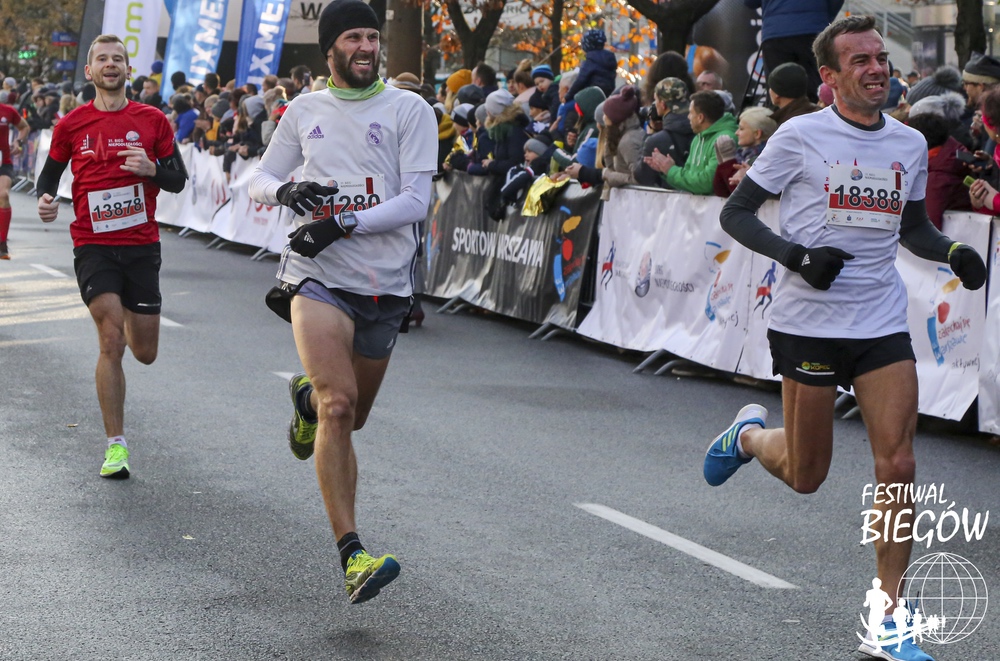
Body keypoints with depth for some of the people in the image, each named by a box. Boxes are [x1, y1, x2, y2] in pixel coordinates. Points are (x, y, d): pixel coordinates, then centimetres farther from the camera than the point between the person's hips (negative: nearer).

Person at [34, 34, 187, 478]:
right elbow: (50, 173, 15)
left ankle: (126, 321, 47)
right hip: (94, 246, -1)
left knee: (145, 353, 8)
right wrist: (45, 200, -7)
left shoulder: (152, 120, 3)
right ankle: (115, 445, -7)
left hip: (142, 245, 2)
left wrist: (152, 168, -14)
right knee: (111, 342, -15)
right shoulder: (71, 125, 3)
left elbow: (178, 181, 7)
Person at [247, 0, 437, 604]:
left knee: (352, 415, 15)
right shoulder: (304, 112, 11)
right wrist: (286, 191, -5)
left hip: (385, 283, 1)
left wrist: (342, 223, -17)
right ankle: (353, 558, -24)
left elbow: (416, 200, -8)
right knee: (340, 404, -21)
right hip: (317, 278, -1)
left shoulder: (409, 110, 1)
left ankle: (308, 396, 53)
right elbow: (260, 181, 18)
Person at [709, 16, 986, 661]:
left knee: (898, 469, -7)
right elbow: (736, 213, -3)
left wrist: (953, 251, 1)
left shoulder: (910, 144, 7)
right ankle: (750, 434, 41)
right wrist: (798, 256, -18)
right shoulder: (801, 136, -7)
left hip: (883, 324, 3)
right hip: (809, 321, -3)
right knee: (805, 475, 5)